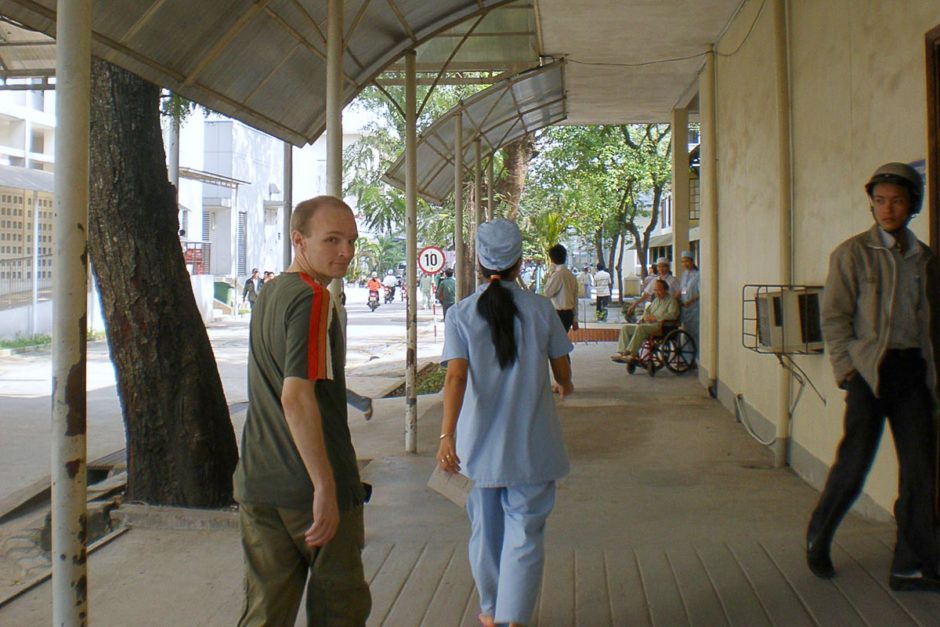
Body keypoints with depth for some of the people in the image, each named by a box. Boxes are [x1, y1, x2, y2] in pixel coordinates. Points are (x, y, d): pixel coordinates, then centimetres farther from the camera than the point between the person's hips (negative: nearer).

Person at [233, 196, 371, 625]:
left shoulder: (266, 296, 13)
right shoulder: (314, 299, -15)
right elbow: (296, 397, -26)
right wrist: (326, 487, -24)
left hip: (258, 485, 8)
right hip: (311, 486, -7)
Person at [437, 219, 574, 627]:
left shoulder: (461, 314, -6)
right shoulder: (541, 309, -5)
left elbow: (456, 377, -19)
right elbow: (562, 373, 3)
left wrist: (447, 434, -25)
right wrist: (565, 386, 25)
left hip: (480, 442, 1)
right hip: (532, 444, -1)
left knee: (485, 528, 18)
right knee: (524, 534, 5)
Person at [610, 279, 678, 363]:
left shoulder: (671, 300, 0)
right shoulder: (656, 300, 26)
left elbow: (672, 315, -16)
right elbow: (648, 310, 33)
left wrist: (655, 317, -18)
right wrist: (645, 316, 8)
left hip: (659, 326, -9)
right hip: (647, 324, 9)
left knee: (640, 328, -36)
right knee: (625, 327, -5)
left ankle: (631, 355, -38)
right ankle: (621, 352, -19)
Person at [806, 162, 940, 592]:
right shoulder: (852, 253, -1)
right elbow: (834, 316, -4)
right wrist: (846, 370, -10)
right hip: (869, 369, -4)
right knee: (853, 464, -2)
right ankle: (817, 539, 20)